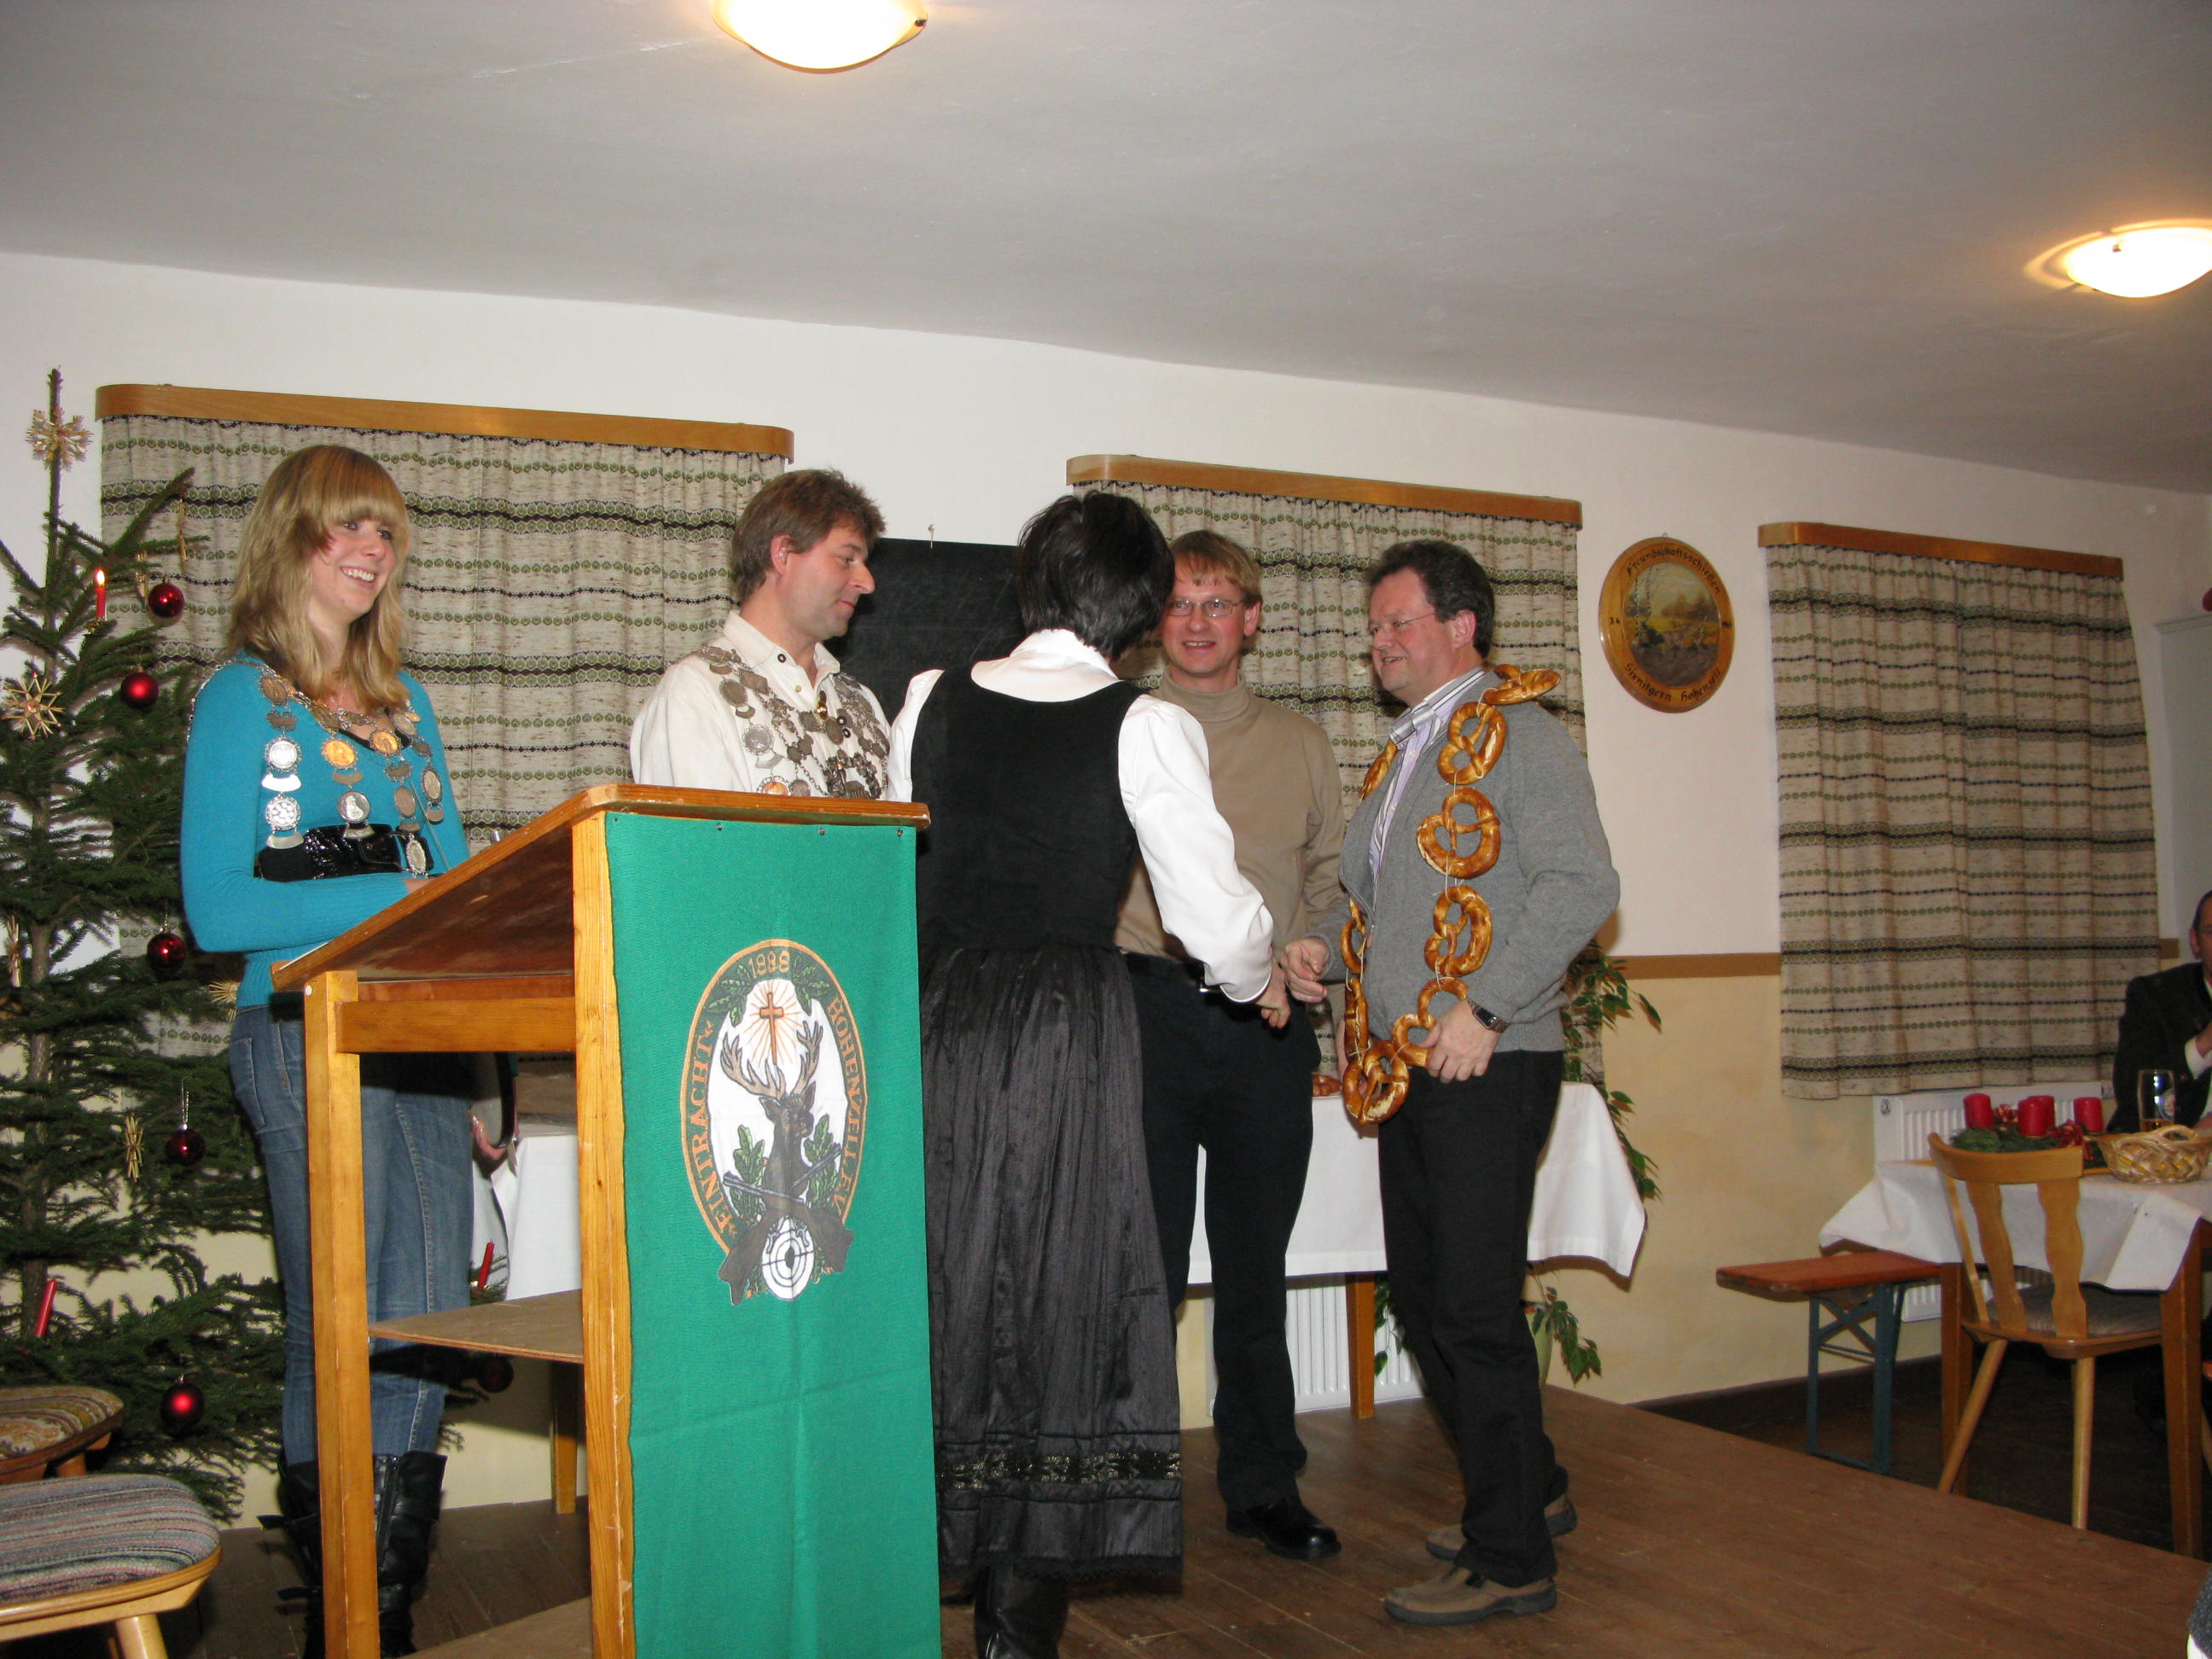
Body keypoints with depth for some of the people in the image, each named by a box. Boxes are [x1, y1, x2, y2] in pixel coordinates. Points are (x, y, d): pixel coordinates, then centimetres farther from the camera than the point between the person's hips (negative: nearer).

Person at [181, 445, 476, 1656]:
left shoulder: (403, 703, 19)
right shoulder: (242, 696, 0)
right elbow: (218, 911, -7)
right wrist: (398, 896, -13)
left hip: (420, 1034, 6)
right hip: (307, 1036, -6)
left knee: (425, 1324, 6)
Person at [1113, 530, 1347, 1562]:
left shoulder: (1299, 744, 15)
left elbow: (1334, 878, 16)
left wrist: (1309, 951, -2)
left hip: (1267, 1024, 2)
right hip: (1149, 1006, -2)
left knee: (1254, 1268, 10)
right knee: (1146, 1264, 0)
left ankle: (1263, 1484, 22)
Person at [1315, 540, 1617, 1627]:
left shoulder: (1515, 730, -7)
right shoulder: (1400, 755, 19)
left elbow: (1582, 884, -18)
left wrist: (1483, 1008, -21)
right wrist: (1319, 957, 7)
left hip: (1485, 1067, -9)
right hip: (1403, 1069, 9)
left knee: (1474, 1306, -5)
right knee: (1421, 1295, 14)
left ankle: (1510, 1558, 8)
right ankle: (1529, 1487, 32)